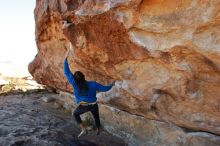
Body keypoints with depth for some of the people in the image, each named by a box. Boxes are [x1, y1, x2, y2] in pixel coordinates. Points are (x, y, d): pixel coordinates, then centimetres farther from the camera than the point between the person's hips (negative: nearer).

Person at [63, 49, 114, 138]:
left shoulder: (75, 84, -15)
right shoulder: (92, 84, -11)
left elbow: (67, 73, -13)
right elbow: (104, 88, -4)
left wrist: (66, 58, -10)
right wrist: (111, 85, 15)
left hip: (84, 106, -2)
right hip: (93, 105, 3)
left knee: (75, 114, 27)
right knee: (96, 116, 31)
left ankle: (83, 129, 14)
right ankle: (98, 130, 52)